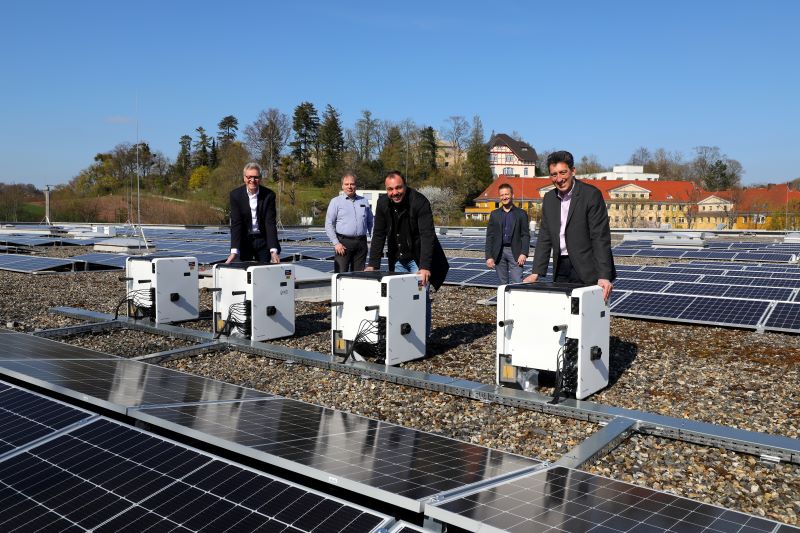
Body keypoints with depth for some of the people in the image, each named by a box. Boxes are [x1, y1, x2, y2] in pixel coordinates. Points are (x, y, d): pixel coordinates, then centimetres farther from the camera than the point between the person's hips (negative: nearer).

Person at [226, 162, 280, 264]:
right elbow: (236, 223, -14)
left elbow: (270, 223, -15)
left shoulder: (269, 195, -10)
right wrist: (234, 251, -25)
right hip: (244, 240, 0)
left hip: (263, 241, 0)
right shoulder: (236, 194, -10)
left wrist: (274, 251, -25)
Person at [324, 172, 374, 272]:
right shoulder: (336, 202, 4)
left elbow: (370, 222, 18)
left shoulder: (364, 201, 15)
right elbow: (329, 225, 0)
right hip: (343, 243, -3)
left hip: (361, 242, 4)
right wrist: (336, 243, -8)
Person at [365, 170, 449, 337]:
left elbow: (427, 235, -29)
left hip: (419, 258, -5)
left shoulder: (420, 202, -23)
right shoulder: (383, 203, -7)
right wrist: (372, 265, -11)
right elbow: (378, 235, -3)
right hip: (398, 259, 5)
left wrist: (425, 267, -39)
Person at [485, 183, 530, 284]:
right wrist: (489, 256, -1)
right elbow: (489, 236, 7)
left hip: (515, 252, -2)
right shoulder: (494, 214, 10)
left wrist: (524, 253, -11)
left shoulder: (521, 214, 5)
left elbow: (526, 235, 1)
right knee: (503, 284, 7)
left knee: (517, 283, -9)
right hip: (499, 252, 2)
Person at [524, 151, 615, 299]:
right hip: (561, 268, 5)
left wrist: (604, 276, -21)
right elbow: (545, 238, 12)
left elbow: (600, 237, -14)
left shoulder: (591, 195, -9)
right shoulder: (549, 199, 9)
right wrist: (536, 273, 4)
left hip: (585, 269, -5)